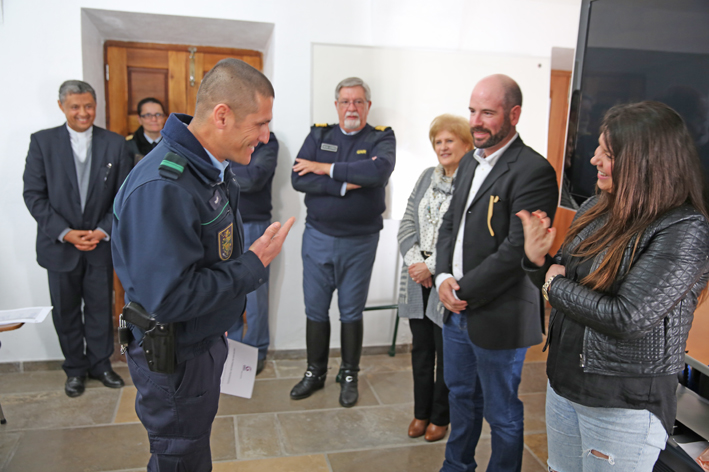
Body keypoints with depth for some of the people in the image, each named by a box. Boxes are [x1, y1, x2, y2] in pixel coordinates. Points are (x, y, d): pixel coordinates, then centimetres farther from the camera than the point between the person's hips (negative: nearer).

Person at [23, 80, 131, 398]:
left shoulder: (115, 144, -1)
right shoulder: (42, 141, -3)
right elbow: (34, 194, -5)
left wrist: (103, 231, -11)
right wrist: (65, 233, -14)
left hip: (101, 243, 0)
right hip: (59, 244, 0)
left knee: (100, 308, 12)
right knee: (66, 312, 12)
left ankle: (100, 363, 30)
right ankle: (75, 368, 29)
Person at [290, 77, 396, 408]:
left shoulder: (381, 138, -2)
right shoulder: (318, 135, 5)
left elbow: (379, 170, -25)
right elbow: (298, 179, -10)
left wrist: (326, 168, -18)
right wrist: (346, 184, -19)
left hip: (359, 241, -2)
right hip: (317, 236, 2)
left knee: (351, 312, 10)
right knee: (315, 309, 11)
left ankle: (349, 376, 27)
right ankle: (315, 373, 28)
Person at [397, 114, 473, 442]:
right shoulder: (427, 177, 11)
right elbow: (407, 223, 8)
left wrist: (432, 267, -16)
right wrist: (414, 261, -7)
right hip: (417, 278, 6)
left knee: (446, 352, 9)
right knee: (421, 348, 16)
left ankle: (440, 417, 28)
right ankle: (421, 412, 33)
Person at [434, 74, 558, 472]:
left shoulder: (534, 171, -18)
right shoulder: (470, 163, 10)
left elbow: (516, 250, -23)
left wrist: (464, 291, -16)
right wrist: (444, 278, -3)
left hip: (496, 317, -8)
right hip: (457, 308, 9)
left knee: (501, 412, 11)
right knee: (461, 395, 26)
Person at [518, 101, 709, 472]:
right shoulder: (596, 209, 1)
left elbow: (629, 319, -26)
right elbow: (561, 276, 11)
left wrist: (557, 287, -14)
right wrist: (538, 260, -10)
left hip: (626, 404, -6)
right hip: (563, 383, 6)